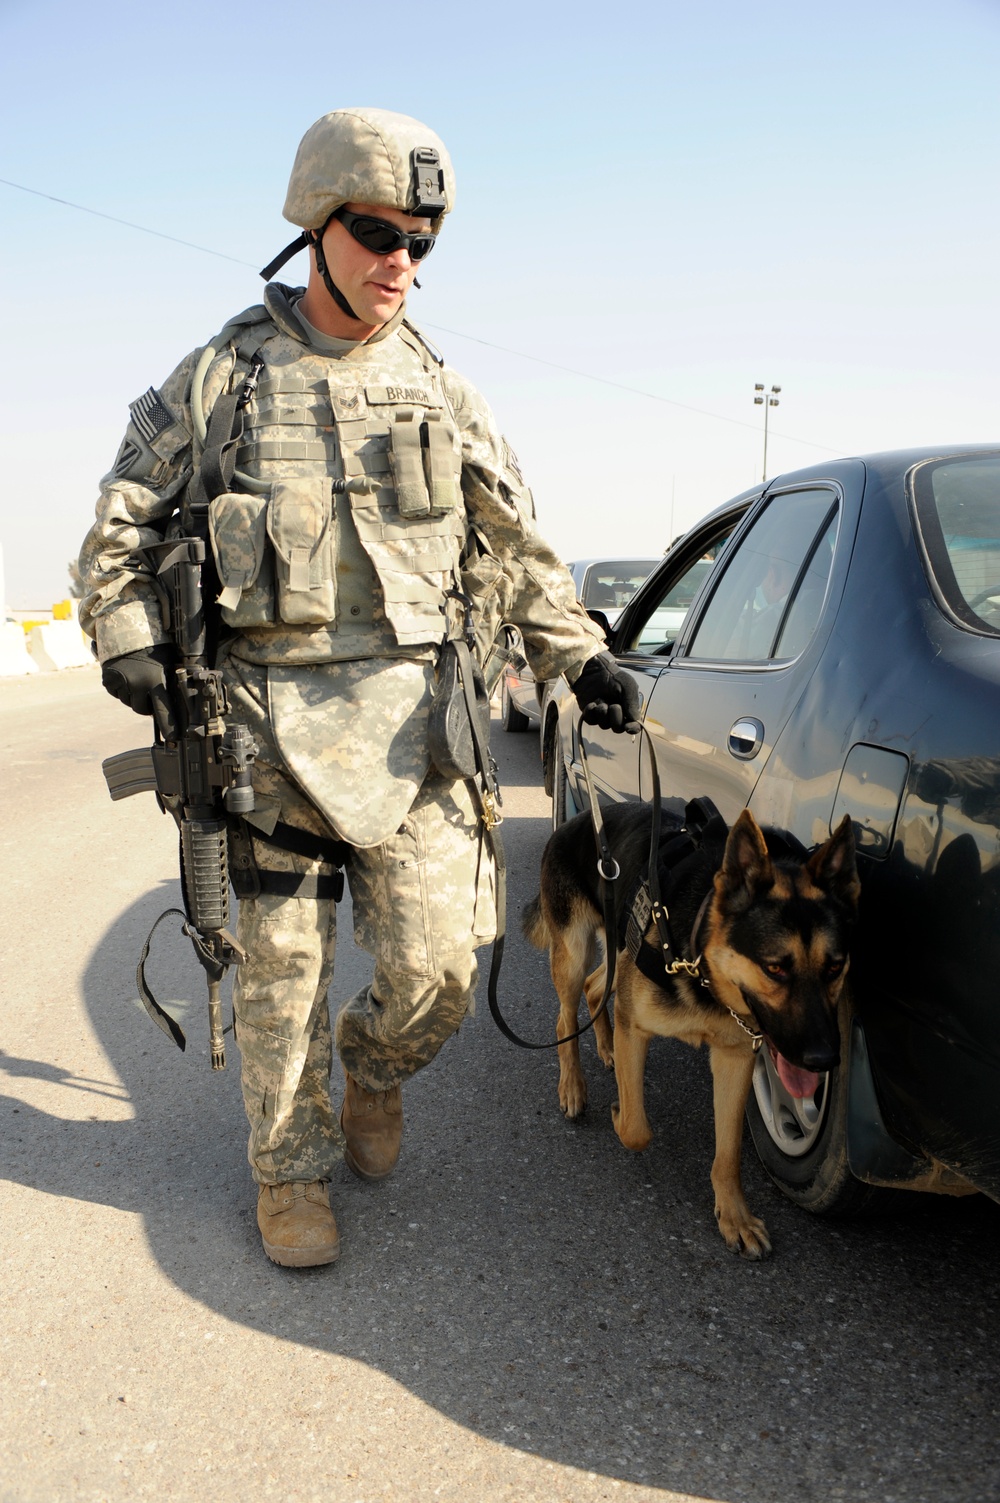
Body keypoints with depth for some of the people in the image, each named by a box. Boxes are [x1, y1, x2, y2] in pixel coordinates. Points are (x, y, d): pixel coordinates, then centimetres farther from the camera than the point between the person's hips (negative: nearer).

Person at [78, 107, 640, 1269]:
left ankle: (372, 1068, 31)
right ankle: (289, 1170, 26)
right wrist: (128, 641, -4)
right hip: (268, 717, -1)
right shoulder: (221, 376, 4)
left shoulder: (441, 392, 10)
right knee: (279, 966, 6)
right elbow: (123, 525, 10)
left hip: (412, 717, 2)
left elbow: (514, 552, 15)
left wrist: (580, 657, 6)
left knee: (435, 967, -3)